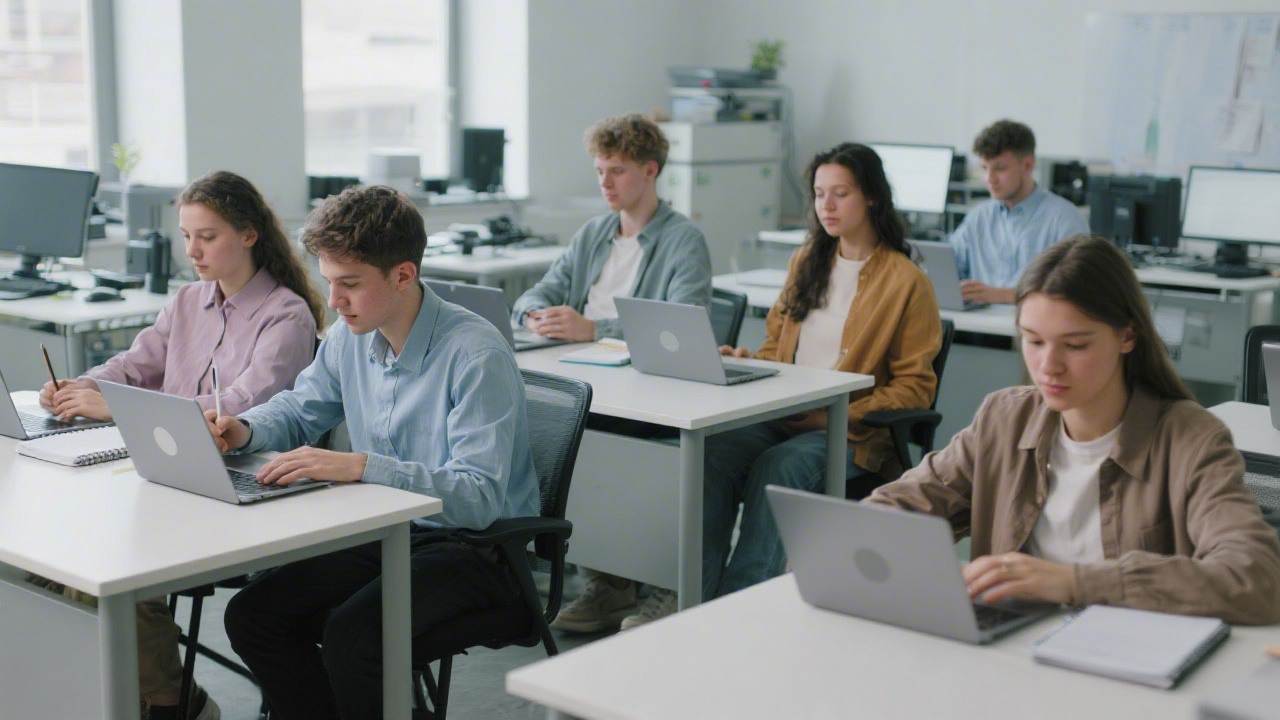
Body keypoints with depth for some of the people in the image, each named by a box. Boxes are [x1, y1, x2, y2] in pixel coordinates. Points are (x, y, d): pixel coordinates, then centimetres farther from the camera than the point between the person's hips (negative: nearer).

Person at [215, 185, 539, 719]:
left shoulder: (476, 355, -22)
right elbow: (299, 409, 20)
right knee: (251, 616, -5)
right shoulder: (350, 337, 2)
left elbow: (479, 498, -28)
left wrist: (359, 466, -36)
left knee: (351, 635, -29)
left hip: (475, 549, -8)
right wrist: (244, 430, -4)